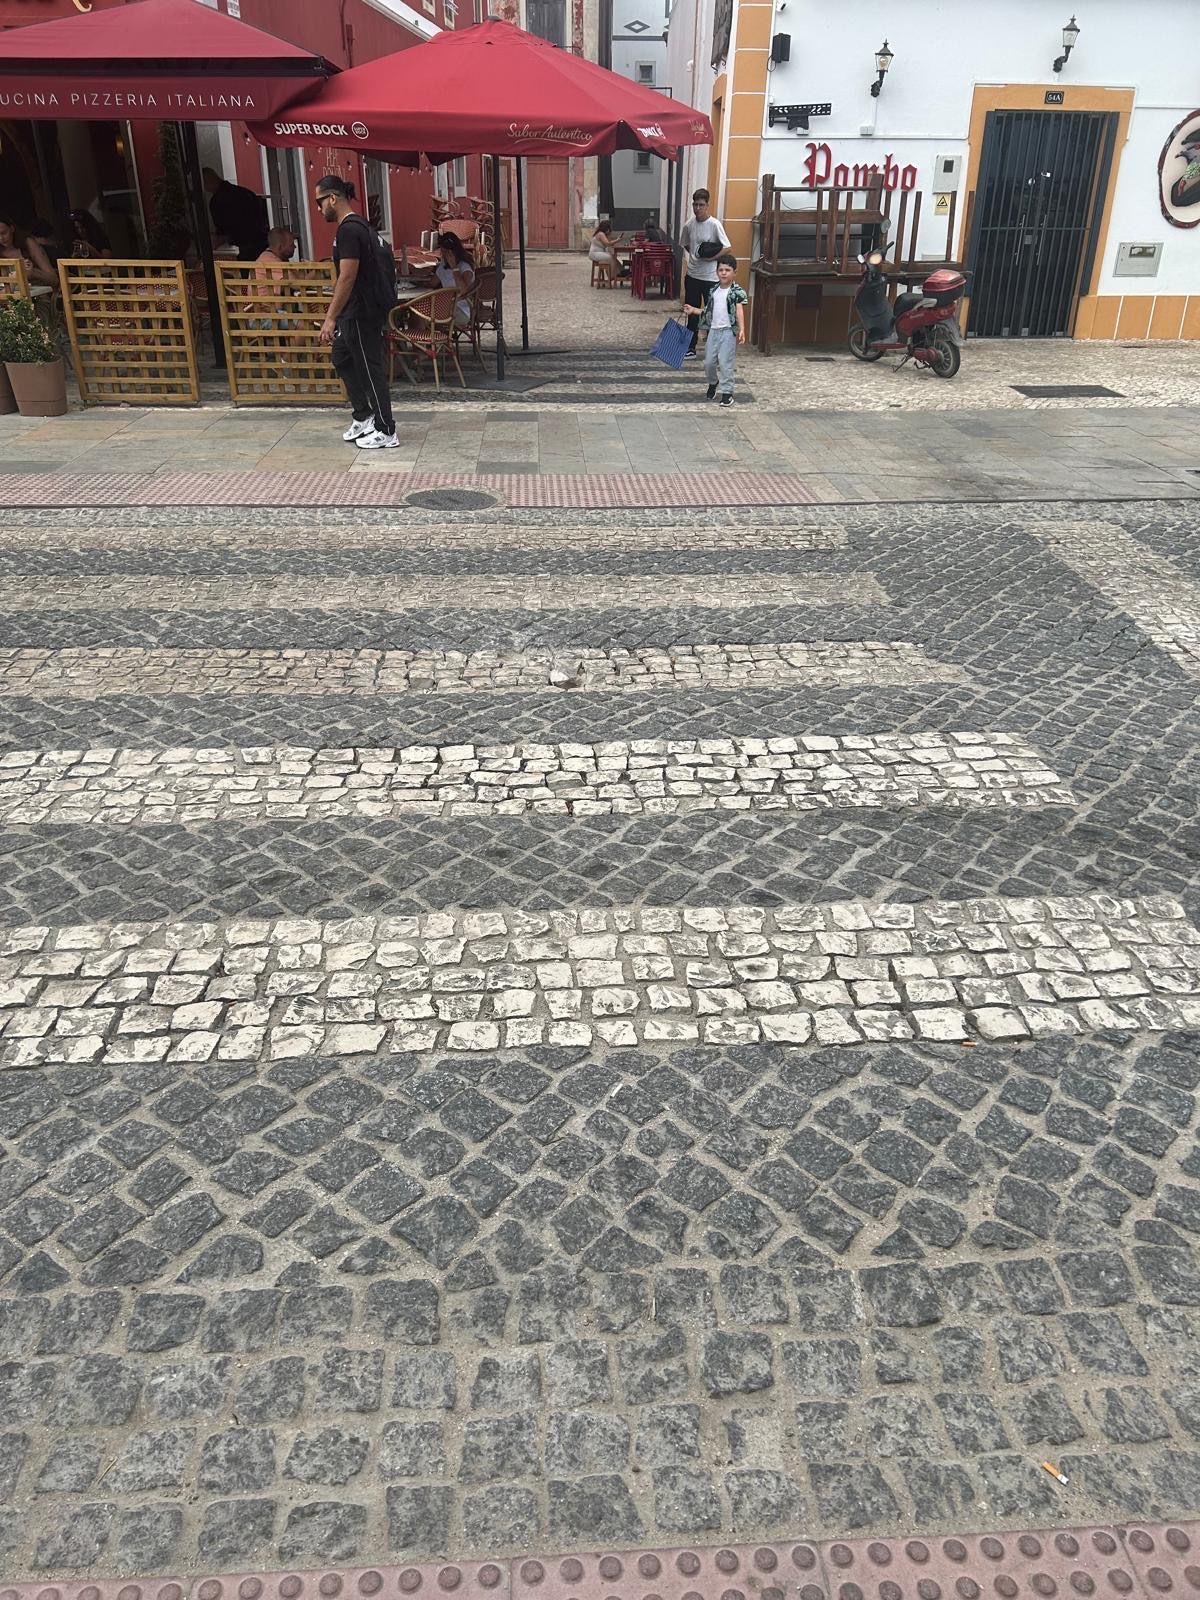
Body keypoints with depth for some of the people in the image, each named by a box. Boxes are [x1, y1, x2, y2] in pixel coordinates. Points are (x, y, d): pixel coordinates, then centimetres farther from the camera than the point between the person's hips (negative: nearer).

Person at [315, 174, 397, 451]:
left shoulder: (349, 230, -19)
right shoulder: (356, 225, 13)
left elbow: (347, 277, -24)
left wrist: (330, 318, -24)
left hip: (362, 314, -11)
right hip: (352, 313, 11)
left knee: (371, 370, -3)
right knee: (342, 361, 19)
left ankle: (386, 432, 5)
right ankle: (364, 417, 27)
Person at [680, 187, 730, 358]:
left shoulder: (714, 225, -12)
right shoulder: (689, 225, 3)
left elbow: (727, 248, -12)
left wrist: (710, 257, -16)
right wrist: (695, 255, 6)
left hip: (710, 277, -5)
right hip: (692, 275, 5)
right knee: (692, 313, 12)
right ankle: (691, 349, 20)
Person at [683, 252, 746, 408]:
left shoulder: (737, 291, -8)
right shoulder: (714, 289, 11)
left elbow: (740, 311, -19)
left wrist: (742, 330, -31)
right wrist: (694, 310, 15)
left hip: (728, 331, -6)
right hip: (713, 330, 6)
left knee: (725, 362, -7)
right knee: (709, 361, 10)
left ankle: (727, 392, 3)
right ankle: (713, 382, 39)